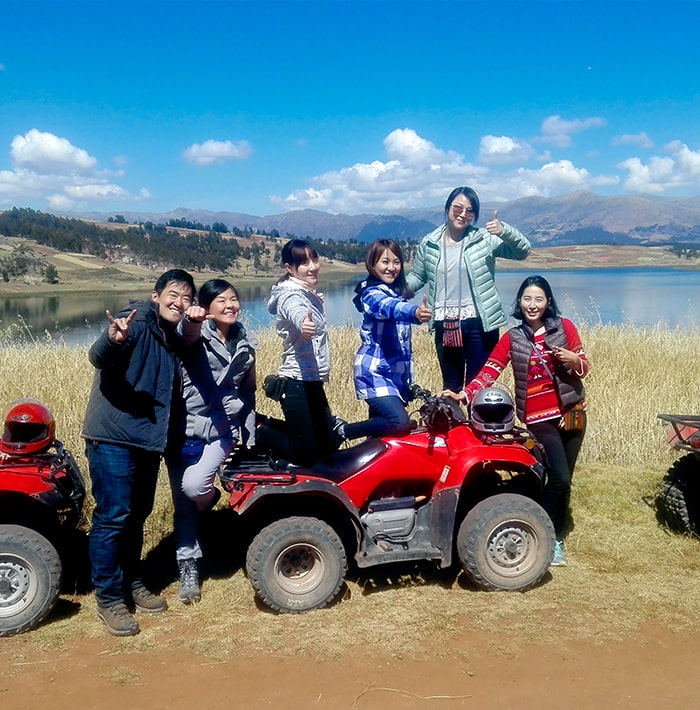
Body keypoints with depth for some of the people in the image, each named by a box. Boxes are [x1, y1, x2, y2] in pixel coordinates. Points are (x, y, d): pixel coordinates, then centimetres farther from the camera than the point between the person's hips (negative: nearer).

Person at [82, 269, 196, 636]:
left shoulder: (172, 339, 12)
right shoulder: (135, 323, -13)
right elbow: (99, 357, -27)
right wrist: (113, 340, -51)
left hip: (147, 441, 8)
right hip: (112, 438, -8)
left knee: (137, 514, 18)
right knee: (113, 516, -5)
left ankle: (132, 584, 32)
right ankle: (108, 599, 7)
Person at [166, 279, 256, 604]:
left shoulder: (244, 347, 8)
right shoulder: (196, 335, -5)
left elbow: (248, 395, 18)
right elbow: (186, 335, -31)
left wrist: (249, 436, 15)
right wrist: (190, 320, -55)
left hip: (221, 431, 1)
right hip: (184, 428, -1)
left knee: (194, 485, -23)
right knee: (183, 503, 5)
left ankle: (210, 497, 13)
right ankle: (188, 568, 20)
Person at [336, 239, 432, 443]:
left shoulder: (396, 292, 14)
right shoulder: (371, 293, -12)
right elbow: (389, 308, -37)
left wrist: (409, 380, 23)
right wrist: (414, 312, -58)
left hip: (396, 374, 9)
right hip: (375, 372, -9)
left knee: (379, 430, 10)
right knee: (400, 423, -23)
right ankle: (342, 431, -7)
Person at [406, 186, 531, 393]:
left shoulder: (485, 239, -2)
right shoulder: (429, 244, 5)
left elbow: (522, 250, -7)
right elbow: (417, 276, 12)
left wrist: (504, 230, -25)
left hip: (479, 324, -2)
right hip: (444, 325, 3)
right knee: (451, 387, 15)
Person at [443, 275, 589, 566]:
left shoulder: (564, 327, 0)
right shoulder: (512, 338, 0)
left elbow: (584, 367, 3)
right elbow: (489, 371, -9)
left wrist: (573, 360, -19)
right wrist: (464, 394, -22)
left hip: (572, 411, 2)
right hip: (539, 417, -2)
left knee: (564, 479, 8)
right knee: (559, 478, -15)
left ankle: (554, 536, 24)